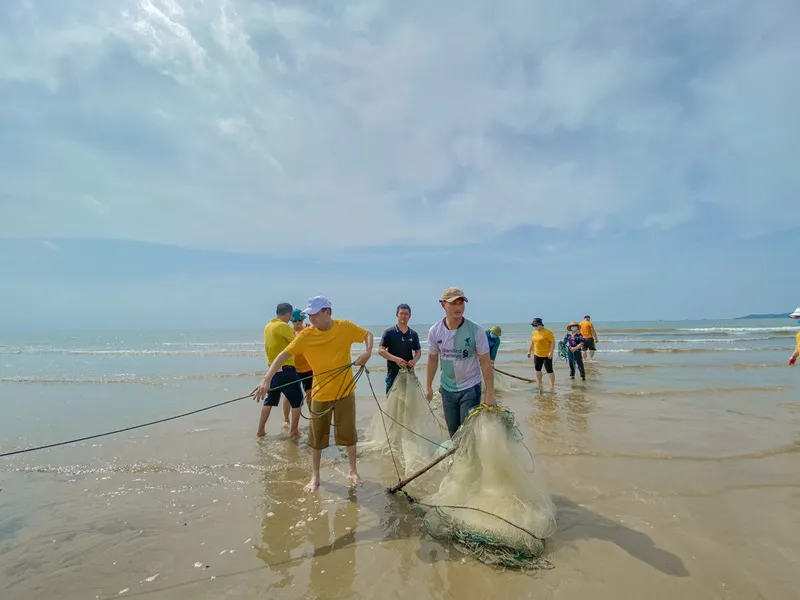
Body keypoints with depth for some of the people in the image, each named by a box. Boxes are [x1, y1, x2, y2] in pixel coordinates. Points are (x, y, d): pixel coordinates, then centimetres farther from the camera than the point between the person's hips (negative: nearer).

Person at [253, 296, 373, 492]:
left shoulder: (345, 327, -11)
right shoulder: (305, 335, -13)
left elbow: (367, 334, 4)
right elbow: (284, 355, -15)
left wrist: (368, 352, -15)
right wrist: (266, 380, -26)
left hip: (345, 391, 0)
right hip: (320, 393, 0)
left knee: (348, 433, 11)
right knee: (317, 436, 10)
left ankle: (353, 471, 32)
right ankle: (315, 476, 30)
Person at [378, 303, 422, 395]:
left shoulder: (413, 334, 8)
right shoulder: (389, 332, -2)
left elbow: (418, 351, 14)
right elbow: (380, 350, -7)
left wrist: (414, 360, -9)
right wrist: (396, 359, -20)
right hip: (393, 373, -3)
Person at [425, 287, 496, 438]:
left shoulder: (476, 331, -18)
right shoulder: (434, 331, -9)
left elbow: (485, 362, -13)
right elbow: (432, 360, 4)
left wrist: (490, 393, -14)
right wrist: (428, 387, 7)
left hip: (470, 389, -3)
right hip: (447, 389, 3)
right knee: (453, 431, 16)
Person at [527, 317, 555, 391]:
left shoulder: (548, 332, -15)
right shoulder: (534, 333, 8)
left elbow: (553, 342, -17)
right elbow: (532, 343, 18)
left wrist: (551, 352, -23)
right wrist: (529, 351, 18)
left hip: (546, 355, -8)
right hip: (537, 355, 8)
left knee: (549, 370, -6)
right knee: (537, 369, 15)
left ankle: (552, 386, -1)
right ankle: (539, 384, 29)